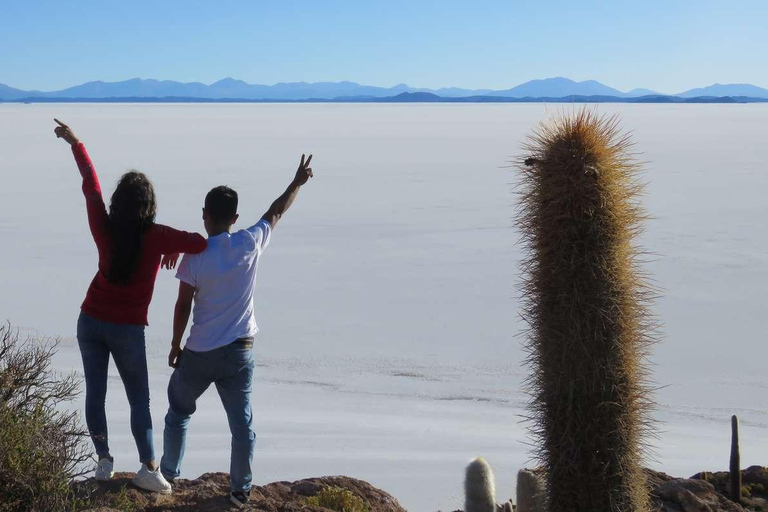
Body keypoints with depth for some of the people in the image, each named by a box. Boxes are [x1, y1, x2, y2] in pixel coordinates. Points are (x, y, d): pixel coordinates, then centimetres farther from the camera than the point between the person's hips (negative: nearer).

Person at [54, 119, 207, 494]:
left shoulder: (104, 230, -7)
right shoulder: (157, 237, -15)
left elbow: (90, 186, 6)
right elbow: (205, 245, -20)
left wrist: (75, 143, 21)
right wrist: (175, 247, 1)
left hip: (91, 321, 3)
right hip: (128, 328, -3)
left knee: (95, 391, 12)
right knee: (139, 399, 6)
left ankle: (104, 462, 18)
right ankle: (148, 468, 1)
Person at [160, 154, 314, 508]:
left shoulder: (195, 256, -12)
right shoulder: (250, 243, -5)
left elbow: (183, 306, -8)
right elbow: (276, 213, 11)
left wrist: (175, 345, 6)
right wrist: (297, 182, 27)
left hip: (200, 353, -2)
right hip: (240, 352, 2)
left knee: (179, 413, 21)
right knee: (242, 423, 9)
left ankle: (168, 473, 32)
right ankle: (240, 489, 14)